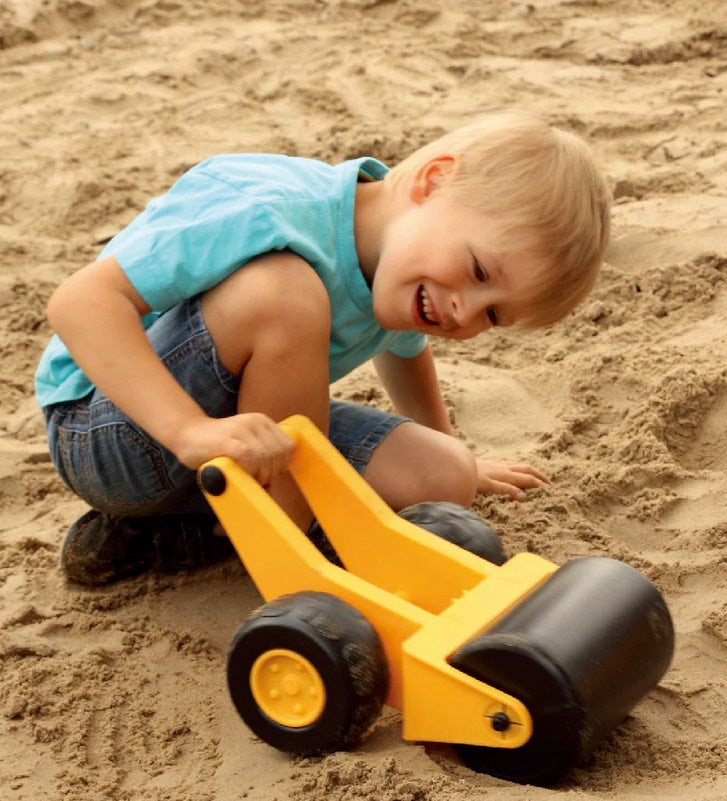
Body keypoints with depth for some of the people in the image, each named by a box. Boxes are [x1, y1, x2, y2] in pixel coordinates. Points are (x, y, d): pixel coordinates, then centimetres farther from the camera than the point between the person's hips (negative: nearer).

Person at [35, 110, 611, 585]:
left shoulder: (401, 274, -3)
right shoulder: (276, 215, -32)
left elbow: (402, 349, 23)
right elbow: (81, 302, -37)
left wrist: (458, 464, 36)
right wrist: (193, 430, -47)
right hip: (104, 431, -8)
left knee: (442, 480, -9)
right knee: (283, 291, -35)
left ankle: (172, 534, -3)